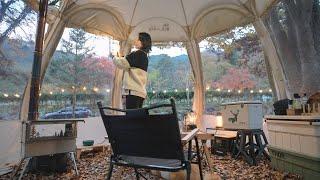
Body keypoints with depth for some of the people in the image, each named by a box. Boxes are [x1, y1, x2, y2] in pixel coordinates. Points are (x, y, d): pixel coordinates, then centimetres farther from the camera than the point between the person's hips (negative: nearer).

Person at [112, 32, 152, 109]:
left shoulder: (138, 54, -7)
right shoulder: (144, 56, 21)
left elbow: (122, 64, -11)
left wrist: (116, 58, 9)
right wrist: (121, 58, 14)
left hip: (134, 91, -9)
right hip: (141, 91, 9)